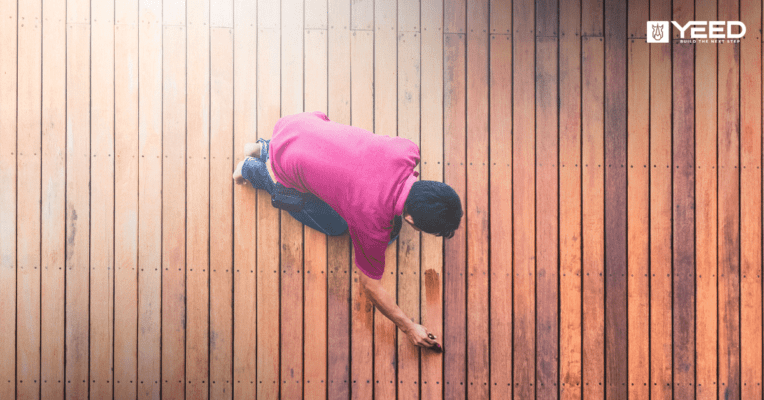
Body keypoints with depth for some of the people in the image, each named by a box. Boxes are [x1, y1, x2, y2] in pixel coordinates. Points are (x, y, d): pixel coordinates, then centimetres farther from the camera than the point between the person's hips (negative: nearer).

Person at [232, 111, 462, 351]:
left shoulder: (407, 150, -22)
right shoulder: (373, 224, -32)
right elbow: (370, 285, -16)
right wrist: (408, 328, -8)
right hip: (287, 166, -5)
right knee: (335, 226, 18)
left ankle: (264, 150, 31)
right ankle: (254, 169, 26)